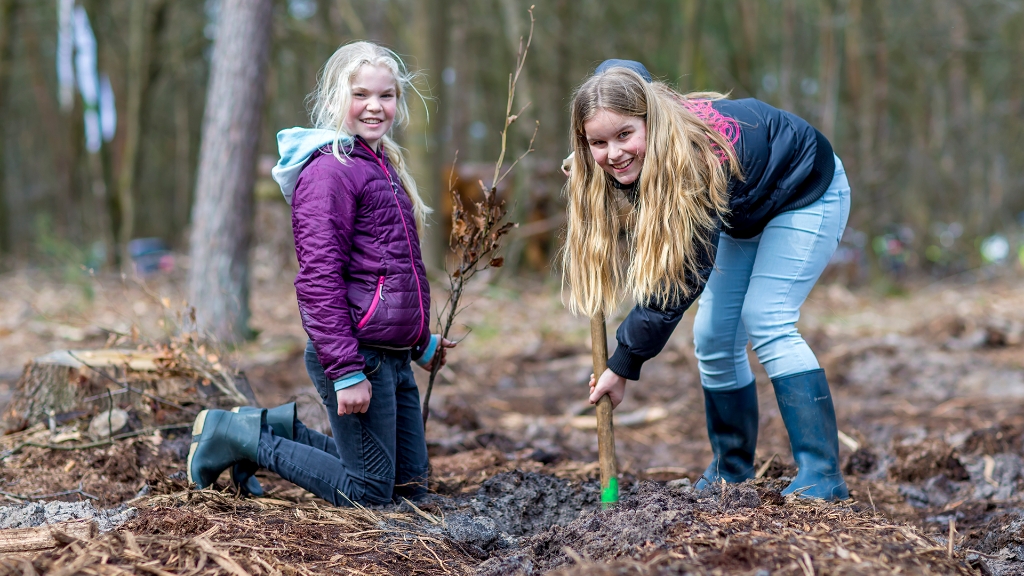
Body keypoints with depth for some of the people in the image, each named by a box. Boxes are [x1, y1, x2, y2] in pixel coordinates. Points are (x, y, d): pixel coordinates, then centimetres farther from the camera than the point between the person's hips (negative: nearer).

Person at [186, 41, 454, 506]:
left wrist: (421, 342, 28)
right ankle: (236, 435, 8)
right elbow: (319, 279, -21)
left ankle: (280, 428, 21)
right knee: (369, 493, -2)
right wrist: (346, 372, -25)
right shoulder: (330, 171, -15)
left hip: (393, 358, 9)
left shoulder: (383, 166, 15)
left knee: (410, 485, 15)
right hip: (357, 353, -9)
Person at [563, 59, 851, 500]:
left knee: (766, 324, -22)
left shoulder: (695, 158, -42)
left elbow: (683, 279, -38)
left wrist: (624, 365, -34)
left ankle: (822, 478, -21)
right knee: (713, 337, 1)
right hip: (745, 212, 8)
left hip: (805, 194, -8)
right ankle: (731, 474, 13)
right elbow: (617, 67, 4)